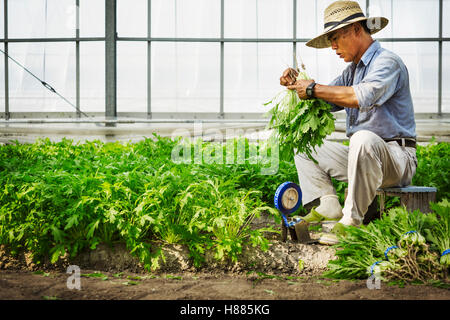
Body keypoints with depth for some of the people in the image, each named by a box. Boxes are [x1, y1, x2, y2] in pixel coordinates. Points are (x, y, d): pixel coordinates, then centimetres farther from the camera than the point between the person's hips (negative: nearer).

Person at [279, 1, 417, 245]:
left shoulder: (387, 62, -12)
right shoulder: (352, 70, 17)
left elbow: (362, 97, -31)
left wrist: (315, 89, -23)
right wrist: (297, 83, 3)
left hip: (396, 156, -9)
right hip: (363, 155, 9)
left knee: (363, 139, -40)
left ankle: (351, 220, -31)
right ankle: (327, 208, -9)